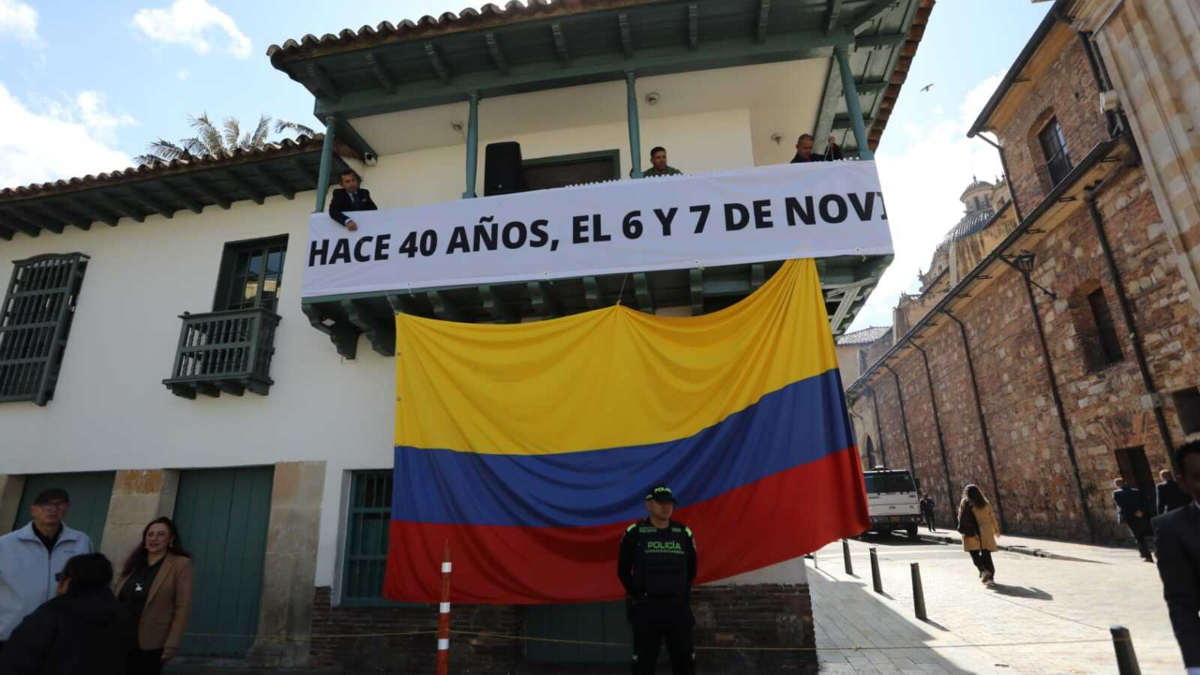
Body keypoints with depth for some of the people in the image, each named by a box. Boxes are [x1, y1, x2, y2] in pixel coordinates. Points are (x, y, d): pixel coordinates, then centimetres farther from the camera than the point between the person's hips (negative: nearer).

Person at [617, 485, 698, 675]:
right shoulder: (634, 532, -5)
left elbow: (691, 569, 15)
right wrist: (638, 596, -1)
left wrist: (683, 595, 8)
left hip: (678, 607, 3)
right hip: (646, 608, -3)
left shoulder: (684, 533, 5)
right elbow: (623, 570, 2)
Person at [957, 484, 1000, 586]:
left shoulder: (965, 503, -3)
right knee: (986, 555, 12)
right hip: (985, 533, 3)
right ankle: (990, 577, 8)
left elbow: (961, 518, -5)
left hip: (972, 534, -3)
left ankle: (983, 570, -17)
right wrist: (996, 530, 25)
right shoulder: (986, 503, 5)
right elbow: (992, 517, 11)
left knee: (975, 554, 6)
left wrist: (963, 530, 4)